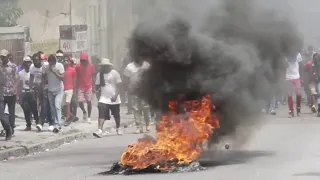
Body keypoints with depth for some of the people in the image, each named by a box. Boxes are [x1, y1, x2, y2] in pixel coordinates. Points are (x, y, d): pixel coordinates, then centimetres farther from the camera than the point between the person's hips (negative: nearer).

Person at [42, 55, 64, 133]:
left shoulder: (60, 66, -12)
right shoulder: (45, 67, -5)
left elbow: (62, 77, -17)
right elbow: (43, 77, 3)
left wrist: (54, 71, -25)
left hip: (59, 90, -4)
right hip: (50, 90, 4)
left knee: (57, 106, -18)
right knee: (52, 108, 5)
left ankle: (57, 125, -20)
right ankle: (57, 125, 14)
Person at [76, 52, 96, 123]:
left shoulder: (91, 66, -3)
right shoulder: (78, 67, -5)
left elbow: (93, 77, 3)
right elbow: (76, 77, 2)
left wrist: (93, 86, -1)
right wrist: (76, 87, 1)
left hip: (89, 87, 0)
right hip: (80, 87, 0)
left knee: (89, 102, 1)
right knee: (80, 102, -6)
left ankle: (89, 117, 11)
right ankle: (84, 112, 24)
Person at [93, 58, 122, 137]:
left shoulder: (114, 73, -6)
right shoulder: (99, 74, 6)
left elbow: (119, 85, -8)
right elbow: (97, 86, 13)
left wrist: (116, 95, -17)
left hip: (114, 99, -2)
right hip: (103, 99, 2)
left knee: (116, 115, 13)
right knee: (101, 115, -16)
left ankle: (118, 129, 35)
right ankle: (100, 130, -24)